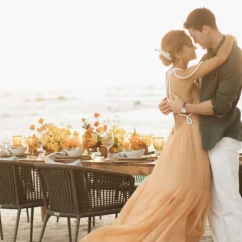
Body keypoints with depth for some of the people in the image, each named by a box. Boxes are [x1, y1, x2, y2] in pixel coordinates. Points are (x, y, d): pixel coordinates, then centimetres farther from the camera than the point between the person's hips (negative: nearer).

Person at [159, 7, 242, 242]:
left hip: (222, 137, -9)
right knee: (213, 203, 11)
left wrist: (184, 107, -12)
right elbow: (199, 90, 25)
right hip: (208, 136, 9)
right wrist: (173, 100, 8)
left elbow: (221, 104, -20)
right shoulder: (209, 55, 12)